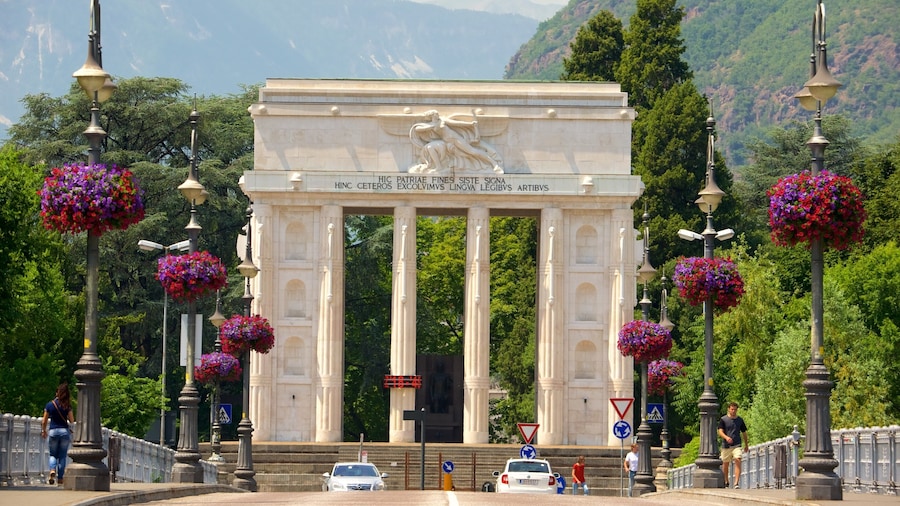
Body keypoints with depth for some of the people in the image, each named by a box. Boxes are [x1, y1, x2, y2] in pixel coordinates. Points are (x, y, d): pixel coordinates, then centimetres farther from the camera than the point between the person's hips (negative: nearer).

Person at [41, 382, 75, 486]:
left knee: (53, 455, 13)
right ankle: (60, 478, 7)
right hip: (64, 431, 0)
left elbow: (44, 422, 2)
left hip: (53, 432, 0)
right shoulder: (67, 406, -4)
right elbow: (72, 421, -2)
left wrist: (43, 431, 19)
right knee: (62, 456, 9)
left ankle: (52, 470, -15)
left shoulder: (49, 405, -2)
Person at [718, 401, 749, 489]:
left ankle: (736, 483, -24)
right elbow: (720, 432, -8)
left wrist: (746, 445, 26)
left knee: (738, 461, -18)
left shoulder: (740, 420, 10)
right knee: (725, 464, 8)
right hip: (726, 445, -1)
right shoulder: (723, 419, 1)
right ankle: (726, 482, 27)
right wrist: (726, 437, -28)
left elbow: (744, 433, 20)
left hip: (736, 445, 1)